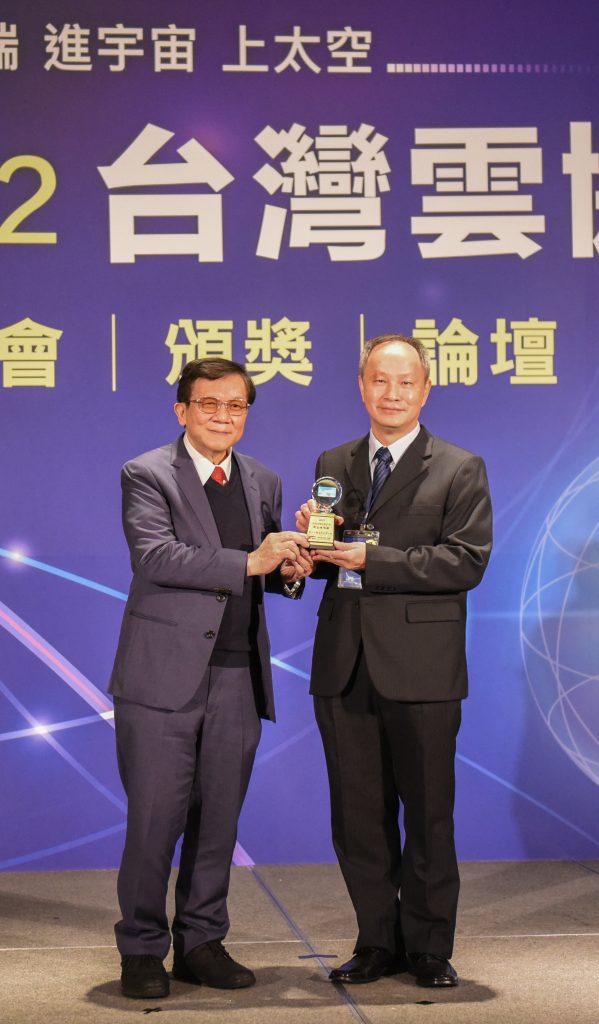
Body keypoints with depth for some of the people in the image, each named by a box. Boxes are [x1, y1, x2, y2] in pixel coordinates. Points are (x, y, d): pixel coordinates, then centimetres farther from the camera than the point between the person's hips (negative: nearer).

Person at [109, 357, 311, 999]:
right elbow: (154, 556, -17)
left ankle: (201, 943, 22)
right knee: (155, 819, -1)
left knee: (219, 819, 10)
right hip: (164, 675, -5)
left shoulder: (263, 483, 15)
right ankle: (142, 950, 13)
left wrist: (290, 570, -2)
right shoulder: (147, 475, -3)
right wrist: (249, 562, -22)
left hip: (238, 679, 5)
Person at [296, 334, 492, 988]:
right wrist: (310, 537, -8)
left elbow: (467, 561, -12)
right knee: (358, 817, 9)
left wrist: (371, 559, -17)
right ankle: (378, 943, 22)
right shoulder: (332, 465, 13)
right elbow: (323, 563, 15)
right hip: (345, 666, 4)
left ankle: (428, 947, 19)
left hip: (419, 669, -4)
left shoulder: (460, 470, 0)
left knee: (428, 815, 5)